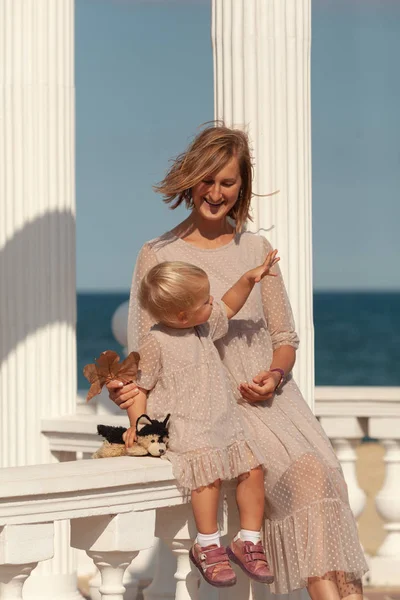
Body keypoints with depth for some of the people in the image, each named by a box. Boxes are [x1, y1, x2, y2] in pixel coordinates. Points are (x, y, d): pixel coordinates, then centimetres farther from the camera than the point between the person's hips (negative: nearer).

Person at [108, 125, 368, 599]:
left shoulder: (257, 250, 15)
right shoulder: (158, 256, 6)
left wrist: (275, 375, -5)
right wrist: (128, 385, -17)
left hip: (269, 395, 3)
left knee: (325, 472, -27)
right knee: (301, 473, -29)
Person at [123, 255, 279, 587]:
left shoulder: (204, 326, 11)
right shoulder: (155, 344, -11)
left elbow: (228, 308, 30)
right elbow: (139, 388, -6)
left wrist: (249, 279, 18)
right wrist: (137, 424, -17)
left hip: (223, 421, 7)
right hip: (181, 427, -7)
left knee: (253, 467, -7)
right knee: (209, 472, -28)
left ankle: (250, 540, 5)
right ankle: (207, 546, -14)